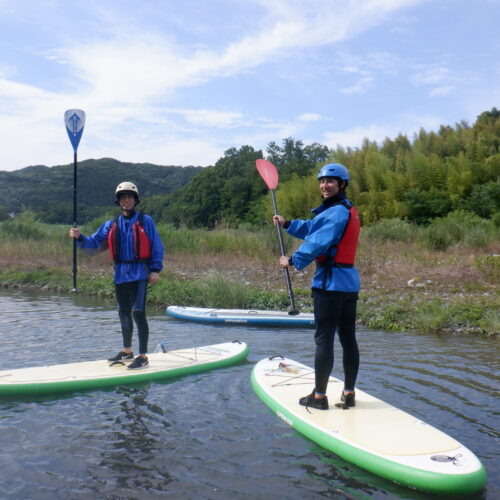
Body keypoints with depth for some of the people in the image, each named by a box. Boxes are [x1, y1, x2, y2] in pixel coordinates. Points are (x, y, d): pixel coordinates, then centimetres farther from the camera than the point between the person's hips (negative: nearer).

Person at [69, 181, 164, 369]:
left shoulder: (145, 221, 0)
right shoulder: (111, 225, 13)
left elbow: (157, 247, -3)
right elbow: (94, 242, 9)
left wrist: (155, 269, -10)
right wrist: (79, 237, -10)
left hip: (139, 274, -5)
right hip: (121, 274, 6)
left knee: (138, 312, -12)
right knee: (124, 314, 15)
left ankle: (143, 357, -4)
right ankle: (127, 351, 31)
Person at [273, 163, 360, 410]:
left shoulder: (336, 212, -15)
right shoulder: (347, 211, 18)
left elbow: (317, 242, -19)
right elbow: (313, 228, 23)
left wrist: (292, 260, -7)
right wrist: (287, 224, 13)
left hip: (331, 283, -10)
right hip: (349, 281, 10)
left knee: (324, 338, -3)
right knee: (348, 337, 11)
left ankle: (319, 396, 3)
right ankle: (348, 394, 19)